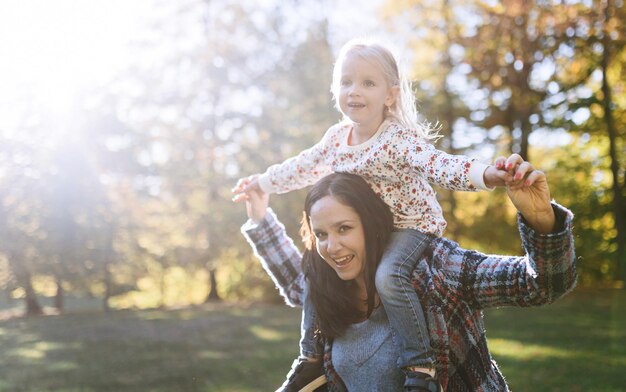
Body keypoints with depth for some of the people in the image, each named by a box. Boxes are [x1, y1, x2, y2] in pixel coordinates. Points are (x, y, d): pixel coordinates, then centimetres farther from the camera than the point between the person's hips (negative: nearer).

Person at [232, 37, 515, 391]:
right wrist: (262, 182, 25)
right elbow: (302, 168, 14)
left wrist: (484, 174, -58)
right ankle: (312, 359, 22)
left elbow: (440, 165, -39)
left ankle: (420, 364, -23)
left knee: (389, 275, -34)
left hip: (413, 224, -7)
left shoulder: (400, 136, -24)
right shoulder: (337, 138, -3)